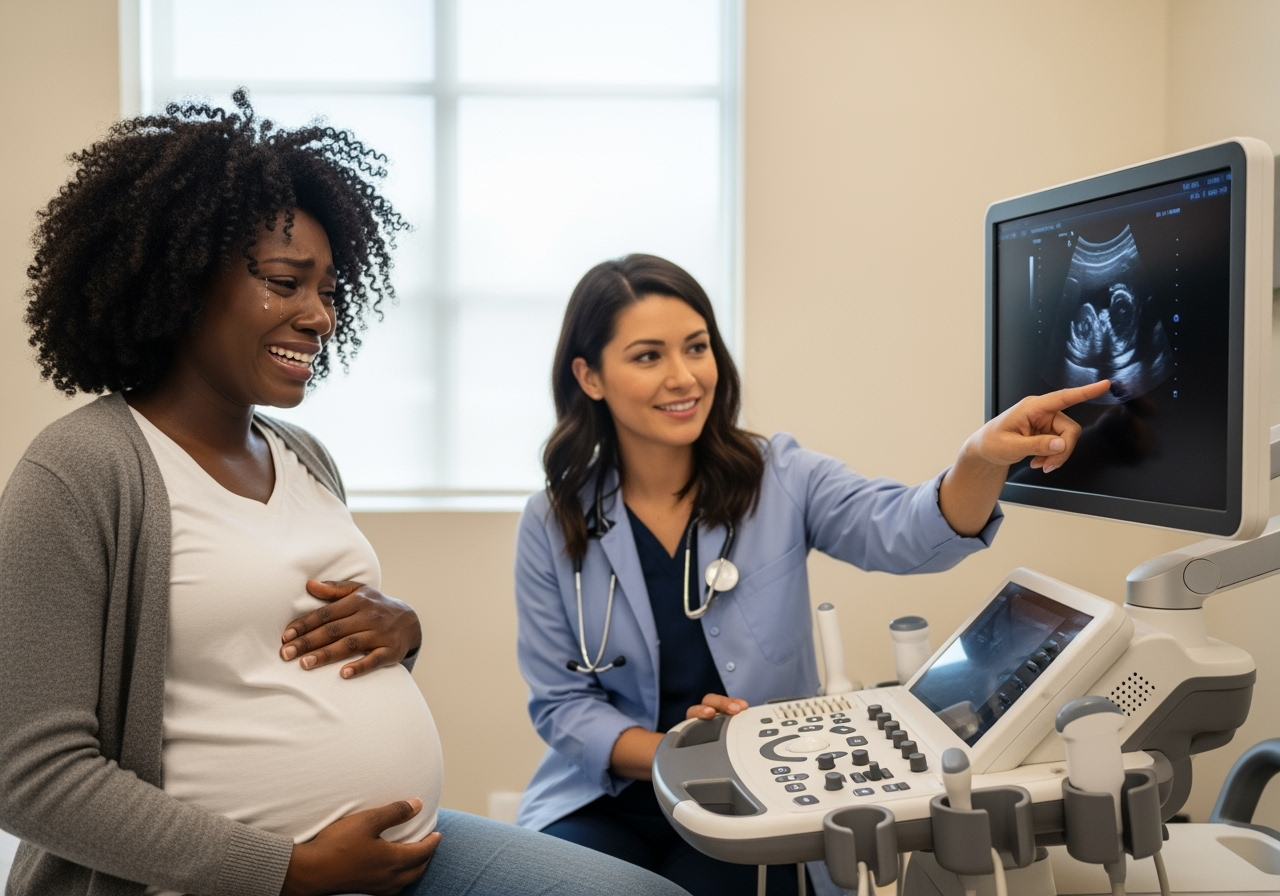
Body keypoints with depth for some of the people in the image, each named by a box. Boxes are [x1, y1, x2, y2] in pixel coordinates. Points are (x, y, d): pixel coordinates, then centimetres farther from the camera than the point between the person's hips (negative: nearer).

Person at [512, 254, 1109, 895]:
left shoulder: (780, 479, -4)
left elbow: (910, 535, -20)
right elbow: (560, 703, -1)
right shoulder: (551, 526, -4)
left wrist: (983, 456, -41)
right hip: (607, 802, 0)